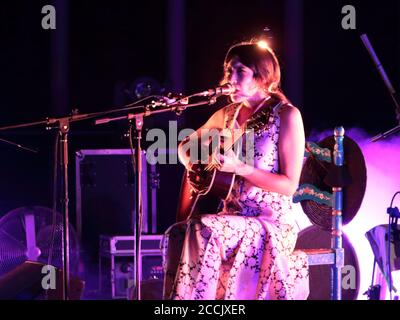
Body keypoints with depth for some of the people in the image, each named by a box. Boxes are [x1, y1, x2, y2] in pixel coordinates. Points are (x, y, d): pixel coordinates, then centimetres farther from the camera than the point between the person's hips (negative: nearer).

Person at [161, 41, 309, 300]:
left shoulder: (286, 116, -7)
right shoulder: (227, 115, 12)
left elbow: (289, 185, -11)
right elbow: (186, 145, 27)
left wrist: (239, 168, -22)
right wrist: (192, 163, 3)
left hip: (272, 224, -6)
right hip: (232, 217, 6)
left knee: (203, 230, -32)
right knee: (177, 234, -24)